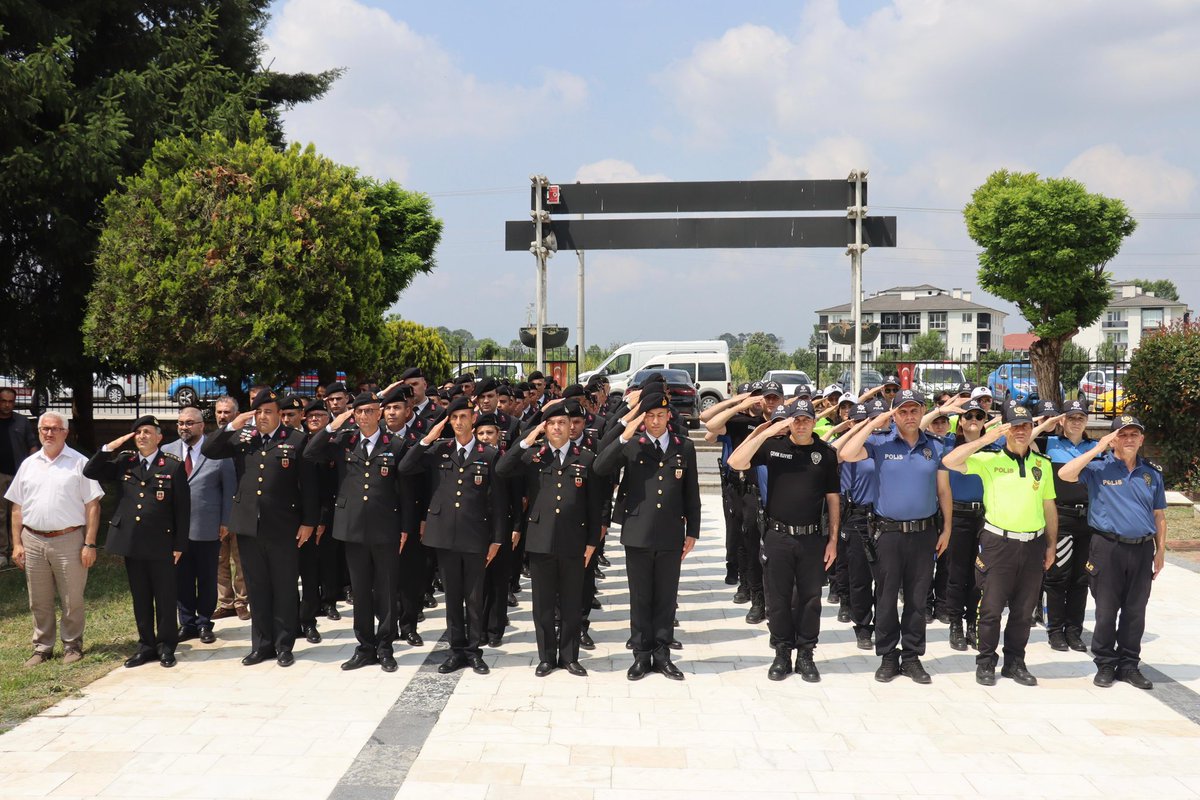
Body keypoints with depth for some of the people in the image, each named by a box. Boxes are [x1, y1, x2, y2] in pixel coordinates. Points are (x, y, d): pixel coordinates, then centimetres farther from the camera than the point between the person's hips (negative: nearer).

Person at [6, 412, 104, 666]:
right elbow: (17, 507, 13)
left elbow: (92, 506, -4)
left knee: (72, 600, 3)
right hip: (33, 542, 4)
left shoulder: (79, 463, -2)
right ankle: (42, 648, 23)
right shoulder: (28, 464, 10)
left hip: (69, 540, -4)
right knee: (39, 602, 11)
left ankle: (72, 646, 17)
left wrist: (90, 544, -10)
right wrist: (17, 543, 6)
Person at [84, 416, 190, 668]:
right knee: (140, 598, 12)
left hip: (161, 543, -4)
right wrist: (111, 448, -4)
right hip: (131, 543, 4)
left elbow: (183, 508, -4)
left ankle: (166, 646, 16)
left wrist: (179, 544, -7)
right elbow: (90, 472, 6)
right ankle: (146, 645, 22)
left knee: (165, 598, 5)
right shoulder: (124, 462, 8)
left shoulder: (173, 466, -4)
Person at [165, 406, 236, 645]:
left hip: (208, 528, -2)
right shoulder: (167, 451, 6)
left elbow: (230, 489, -1)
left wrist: (225, 522, -4)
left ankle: (204, 623, 20)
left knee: (207, 578, 7)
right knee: (181, 578, 9)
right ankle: (187, 623, 21)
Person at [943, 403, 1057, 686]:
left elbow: (1049, 507, 15)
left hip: (1033, 544, 4)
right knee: (991, 608, 2)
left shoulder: (1043, 464, 9)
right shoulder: (989, 459, -2)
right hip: (998, 543, -3)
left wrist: (1051, 545, 12)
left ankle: (1015, 663, 24)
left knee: (1023, 611, 11)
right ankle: (986, 663, 14)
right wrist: (985, 439, -16)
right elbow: (949, 461, -16)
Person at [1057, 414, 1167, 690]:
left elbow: (1159, 515, 16)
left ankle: (1129, 665, 21)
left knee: (1135, 611, 10)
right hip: (1108, 548, -4)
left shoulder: (1152, 472, 10)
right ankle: (1105, 665, 15)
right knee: (1106, 610, 3)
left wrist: (1161, 551, 12)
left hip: (1142, 549, 4)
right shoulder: (1098, 467, -2)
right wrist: (1099, 448, -17)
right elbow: (1065, 473, -20)